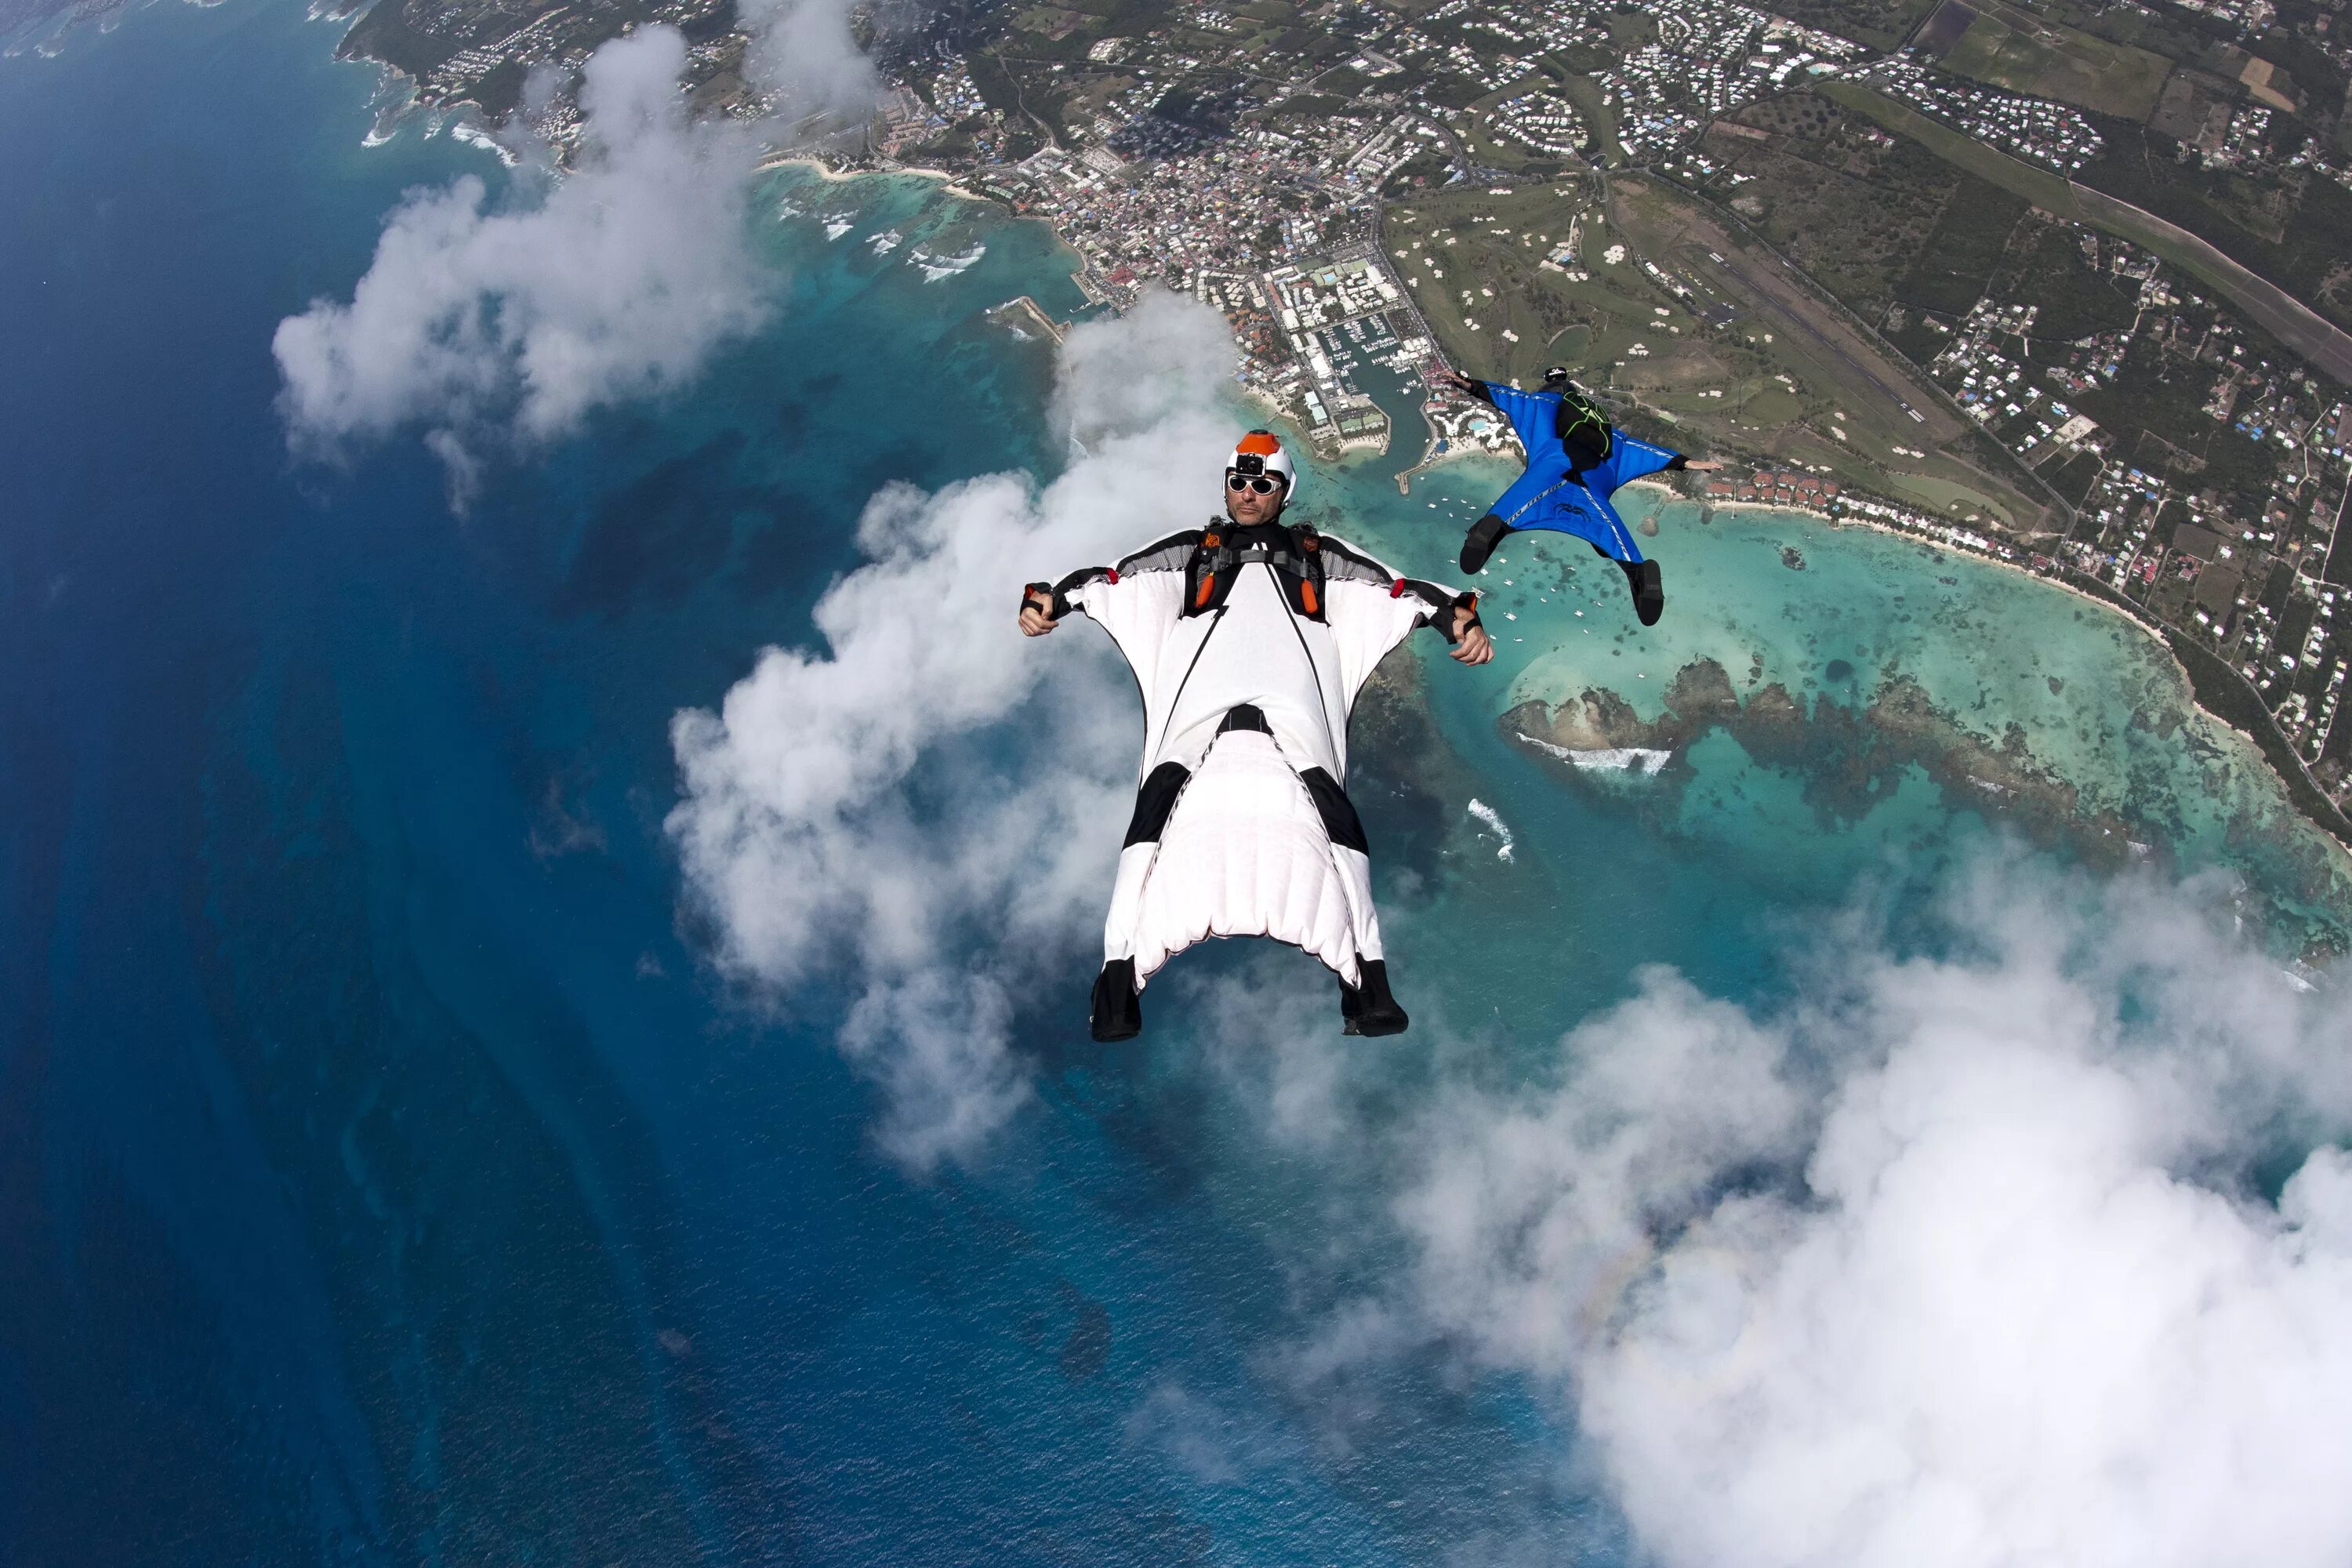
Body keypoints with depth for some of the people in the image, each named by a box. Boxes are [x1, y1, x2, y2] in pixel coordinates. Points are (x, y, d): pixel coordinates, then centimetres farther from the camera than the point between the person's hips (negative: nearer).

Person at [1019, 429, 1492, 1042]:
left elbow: (1395, 589, 22)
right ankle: (1118, 980, -26)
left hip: (1296, 710, 0)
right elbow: (1114, 578, 21)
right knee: (1158, 802, -21)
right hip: (1200, 705, 0)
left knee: (1332, 813, -21)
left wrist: (1458, 619, 5)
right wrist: (1049, 600, 3)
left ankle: (1369, 986, -24)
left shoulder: (1318, 552, 33)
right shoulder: (1191, 549, 33)